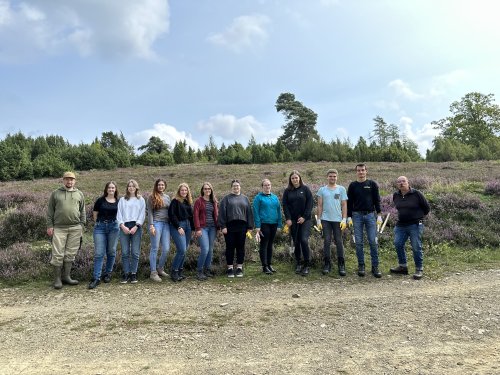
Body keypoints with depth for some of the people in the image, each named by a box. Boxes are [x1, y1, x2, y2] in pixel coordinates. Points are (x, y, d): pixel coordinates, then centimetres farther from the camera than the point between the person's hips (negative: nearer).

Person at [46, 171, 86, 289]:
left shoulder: (79, 194, 11)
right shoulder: (55, 193, 7)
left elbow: (82, 211, 13)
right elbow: (50, 211, 6)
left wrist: (81, 225, 5)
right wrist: (49, 226, 0)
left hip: (75, 228, 2)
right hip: (59, 228, -2)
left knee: (70, 254, 6)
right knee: (58, 254, -2)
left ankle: (66, 276, 17)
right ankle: (57, 279, 9)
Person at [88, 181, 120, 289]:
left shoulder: (119, 202, 6)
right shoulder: (100, 200, 3)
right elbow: (95, 214, 9)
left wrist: (119, 224, 3)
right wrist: (100, 223, 7)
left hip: (113, 227, 1)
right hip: (100, 227, -1)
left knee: (111, 252, 8)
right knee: (99, 253, -5)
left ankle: (108, 274, 24)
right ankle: (96, 278, -2)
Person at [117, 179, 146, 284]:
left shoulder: (141, 200, 11)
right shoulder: (122, 200, 15)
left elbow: (142, 214, 4)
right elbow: (119, 214, 8)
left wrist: (136, 227, -8)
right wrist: (123, 226, -7)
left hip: (136, 227, -1)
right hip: (124, 227, 1)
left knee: (135, 252, -3)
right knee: (125, 252, -1)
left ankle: (133, 274, 5)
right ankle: (126, 274, 6)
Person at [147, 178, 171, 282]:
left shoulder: (167, 197, 16)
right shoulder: (152, 197, 2)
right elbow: (150, 212, -3)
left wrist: (171, 225, 14)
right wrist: (151, 225, -12)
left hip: (166, 224, 5)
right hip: (156, 223, -5)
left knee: (166, 249, 2)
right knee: (155, 248, -2)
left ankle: (160, 269, 21)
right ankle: (153, 272, 5)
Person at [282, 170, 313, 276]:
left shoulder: (305, 189, 2)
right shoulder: (287, 191, 8)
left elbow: (310, 203, -2)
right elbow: (284, 205, 5)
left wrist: (304, 217, -10)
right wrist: (288, 218, -6)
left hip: (304, 219, -2)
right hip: (293, 220, 2)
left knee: (304, 240, -14)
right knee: (296, 242, 6)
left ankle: (306, 265, -5)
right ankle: (298, 264, 17)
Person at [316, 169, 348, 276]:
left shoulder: (341, 189, 7)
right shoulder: (322, 190, 8)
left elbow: (344, 205, 4)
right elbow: (320, 206, 8)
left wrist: (344, 219, -5)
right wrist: (319, 220, 2)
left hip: (337, 219, 0)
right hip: (325, 219, 1)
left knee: (339, 241, 1)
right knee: (327, 241, 1)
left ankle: (341, 264, 10)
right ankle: (327, 264, 9)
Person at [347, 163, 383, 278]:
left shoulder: (372, 184, 5)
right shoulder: (352, 185, 7)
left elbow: (377, 200, 5)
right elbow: (349, 202, 8)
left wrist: (379, 215, -2)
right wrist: (349, 217, 2)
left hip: (370, 215, -1)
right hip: (357, 215, 1)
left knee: (373, 241, -3)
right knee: (359, 242, 3)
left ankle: (375, 266, 6)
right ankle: (361, 266, 13)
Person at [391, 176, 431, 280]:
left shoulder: (416, 194, -9)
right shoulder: (395, 195, 6)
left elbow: (427, 208, 1)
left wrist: (418, 216, 10)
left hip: (415, 225, -5)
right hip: (400, 225, 5)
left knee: (416, 247, -3)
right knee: (398, 244, 4)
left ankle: (419, 270, 10)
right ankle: (403, 267, 20)